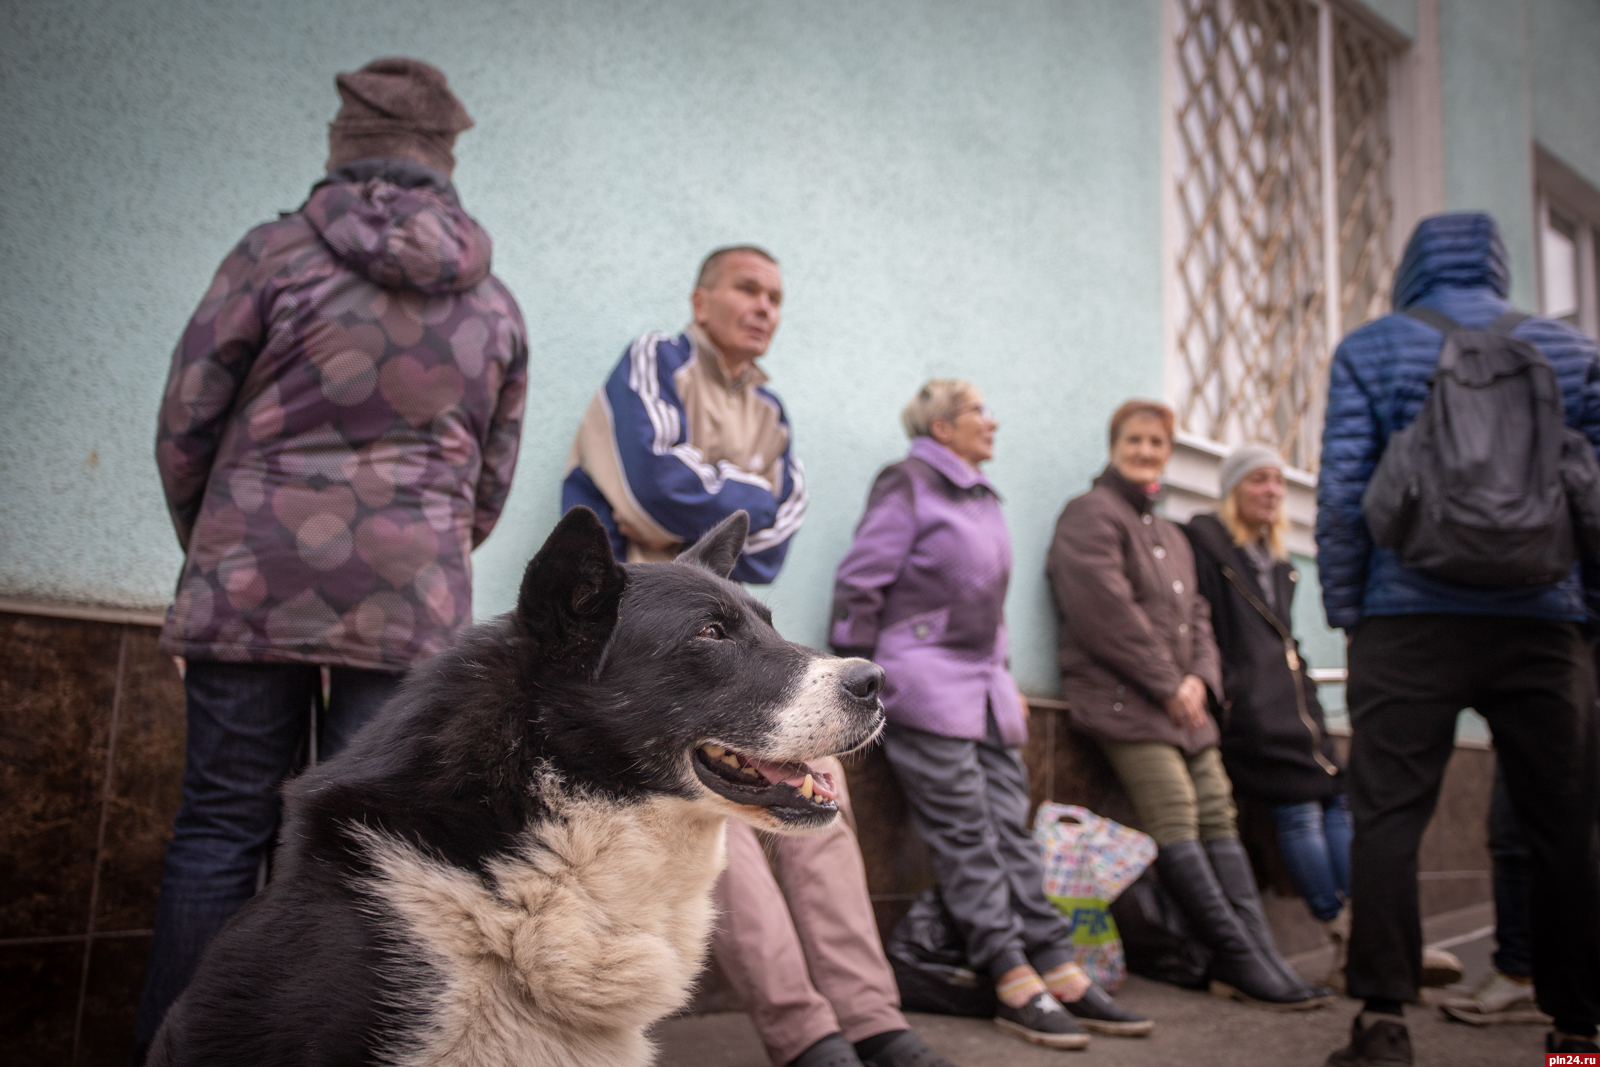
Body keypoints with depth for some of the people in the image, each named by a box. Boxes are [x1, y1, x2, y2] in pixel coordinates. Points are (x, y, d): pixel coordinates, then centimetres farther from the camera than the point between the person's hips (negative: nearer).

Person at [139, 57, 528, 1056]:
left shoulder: (278, 252, 0)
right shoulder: (494, 303, 10)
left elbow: (186, 422, 2)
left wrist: (209, 549, 18)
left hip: (253, 580, -1)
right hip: (414, 600, 2)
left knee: (222, 823, 6)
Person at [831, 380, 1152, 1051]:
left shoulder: (983, 498, 19)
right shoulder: (908, 484, -4)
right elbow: (861, 584, -8)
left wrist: (1003, 675, 20)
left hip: (983, 686, 8)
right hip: (924, 684, -7)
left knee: (1010, 830, 3)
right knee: (965, 838, -7)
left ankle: (1059, 972, 2)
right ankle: (1016, 984, -7)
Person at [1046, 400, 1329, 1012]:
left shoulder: (1172, 536, 26)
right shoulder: (1092, 514, -2)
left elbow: (1196, 616, 20)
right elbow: (1107, 610, -13)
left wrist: (1199, 678, 0)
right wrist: (1166, 683, -12)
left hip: (1181, 702, 9)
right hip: (1124, 701, -8)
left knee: (1219, 818, 1)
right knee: (1177, 826, -15)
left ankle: (1260, 957, 0)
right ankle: (1241, 960, -12)